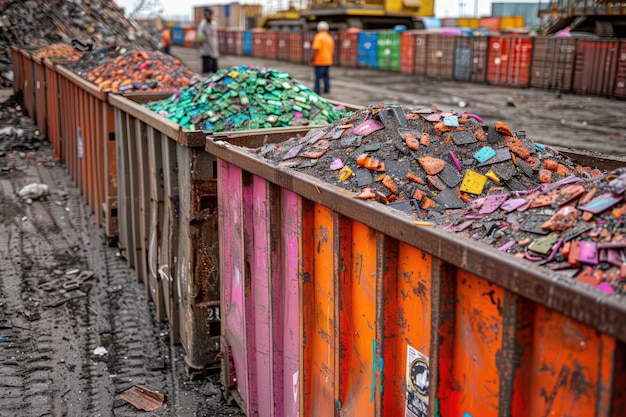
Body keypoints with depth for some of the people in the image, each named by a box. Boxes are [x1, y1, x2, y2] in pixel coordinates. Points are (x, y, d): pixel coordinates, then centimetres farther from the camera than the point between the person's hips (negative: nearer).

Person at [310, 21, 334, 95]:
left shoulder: (318, 37, -13)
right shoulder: (330, 37, 12)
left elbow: (316, 49, -22)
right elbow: (332, 49, 18)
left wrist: (312, 59, -16)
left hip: (319, 61, -7)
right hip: (328, 60, 7)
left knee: (318, 76, -2)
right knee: (326, 76, 14)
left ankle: (317, 90, 0)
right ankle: (327, 89, 17)